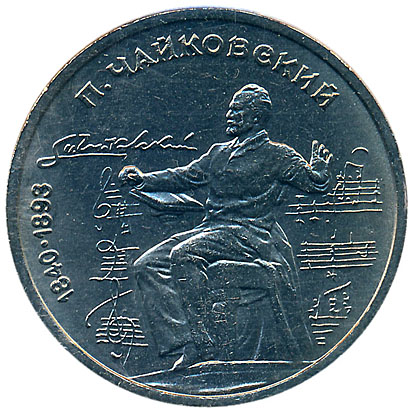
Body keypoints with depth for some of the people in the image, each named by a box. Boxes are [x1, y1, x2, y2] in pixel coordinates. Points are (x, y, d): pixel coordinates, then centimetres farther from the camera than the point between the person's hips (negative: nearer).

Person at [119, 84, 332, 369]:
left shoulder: (277, 155, 5)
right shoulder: (219, 153, 24)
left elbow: (315, 182, 1)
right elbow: (185, 177, 24)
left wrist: (319, 161, -13)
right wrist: (143, 179, 14)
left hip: (251, 234, -7)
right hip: (212, 229, 7)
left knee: (182, 254, -32)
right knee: (147, 265, -10)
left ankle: (202, 342, -25)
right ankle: (184, 343, -18)